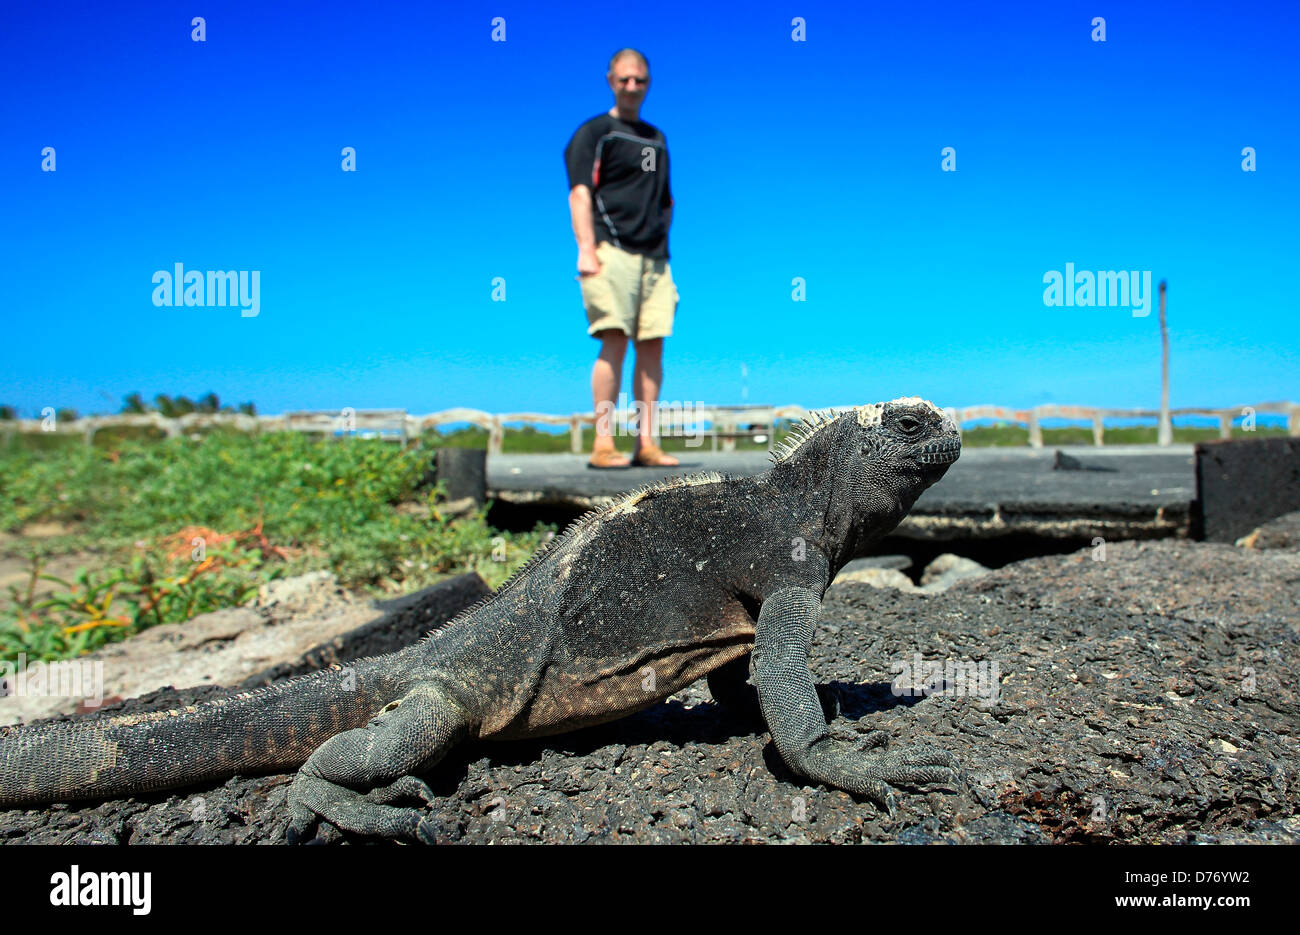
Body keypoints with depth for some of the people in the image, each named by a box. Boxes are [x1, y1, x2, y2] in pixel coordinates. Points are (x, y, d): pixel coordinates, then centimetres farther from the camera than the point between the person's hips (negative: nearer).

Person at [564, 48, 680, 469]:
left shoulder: (656, 138, 25)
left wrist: (661, 235, 16)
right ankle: (603, 443, -12)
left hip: (654, 256, 6)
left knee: (652, 345, -1)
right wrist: (586, 249, -16)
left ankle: (646, 442, 1)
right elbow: (580, 193, -5)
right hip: (612, 252, -6)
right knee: (615, 341, -14)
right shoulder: (593, 132, 6)